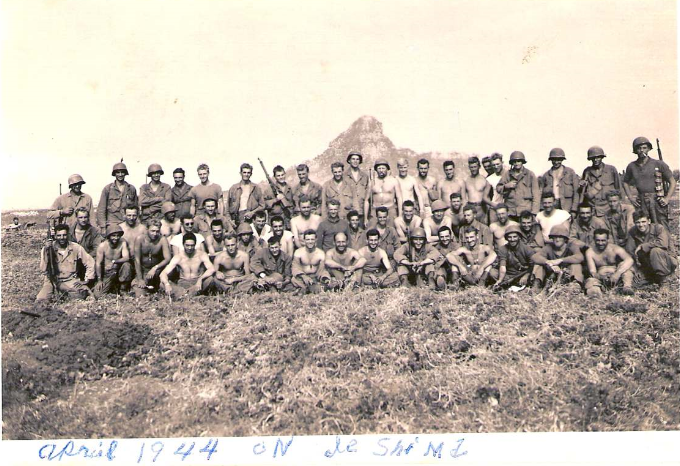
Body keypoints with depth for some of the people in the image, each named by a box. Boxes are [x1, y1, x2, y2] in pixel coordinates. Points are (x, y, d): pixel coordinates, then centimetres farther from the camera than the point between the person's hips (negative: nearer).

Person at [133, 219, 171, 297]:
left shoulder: (162, 240, -17)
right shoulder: (140, 239, -16)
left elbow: (167, 259, -21)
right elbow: (137, 260, -14)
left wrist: (155, 268, -37)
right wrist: (140, 279, -16)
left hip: (156, 270, 1)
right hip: (141, 270, -1)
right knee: (139, 296, -15)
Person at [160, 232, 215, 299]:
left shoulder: (201, 255, -8)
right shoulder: (178, 257, -6)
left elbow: (212, 269, -24)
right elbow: (163, 273, -14)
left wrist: (200, 279, -42)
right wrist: (167, 284, -37)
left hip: (197, 283, -1)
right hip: (182, 284, 1)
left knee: (210, 279, -32)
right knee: (162, 283, -25)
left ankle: (182, 295, -36)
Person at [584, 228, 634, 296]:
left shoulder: (615, 249, -11)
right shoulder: (590, 252, -6)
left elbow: (630, 260, -28)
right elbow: (592, 271, -12)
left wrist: (618, 273, -43)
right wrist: (598, 275, -38)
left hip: (617, 277, 0)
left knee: (624, 264, -26)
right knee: (590, 281, -30)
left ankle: (627, 287, -34)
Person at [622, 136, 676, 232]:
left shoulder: (659, 164, 0)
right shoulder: (631, 166, 9)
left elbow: (672, 182, 3)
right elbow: (625, 182, 24)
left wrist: (667, 199, -6)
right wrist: (631, 197, 11)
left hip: (658, 201, -3)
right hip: (641, 203, 3)